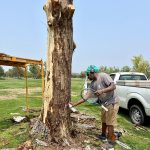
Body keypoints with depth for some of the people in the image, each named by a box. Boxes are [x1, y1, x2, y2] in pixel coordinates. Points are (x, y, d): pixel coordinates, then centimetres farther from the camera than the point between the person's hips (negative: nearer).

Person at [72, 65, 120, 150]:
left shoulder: (103, 76, -18)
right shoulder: (93, 84, 4)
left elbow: (113, 86, -25)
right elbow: (86, 96, 2)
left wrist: (102, 91, -37)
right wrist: (75, 104, -1)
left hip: (112, 102, -8)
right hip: (105, 103, 8)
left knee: (110, 123, -2)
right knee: (104, 121, 19)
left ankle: (111, 142, 12)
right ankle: (103, 136, 40)